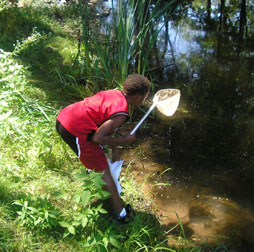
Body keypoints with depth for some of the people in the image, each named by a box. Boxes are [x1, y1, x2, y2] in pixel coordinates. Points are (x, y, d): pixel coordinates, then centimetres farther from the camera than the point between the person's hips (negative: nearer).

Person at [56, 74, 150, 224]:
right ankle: (120, 213, 16)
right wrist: (124, 140, -6)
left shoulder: (115, 93, 8)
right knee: (103, 170, 4)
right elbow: (98, 138, -19)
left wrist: (115, 151, 23)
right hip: (75, 132, -9)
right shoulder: (121, 114, -17)